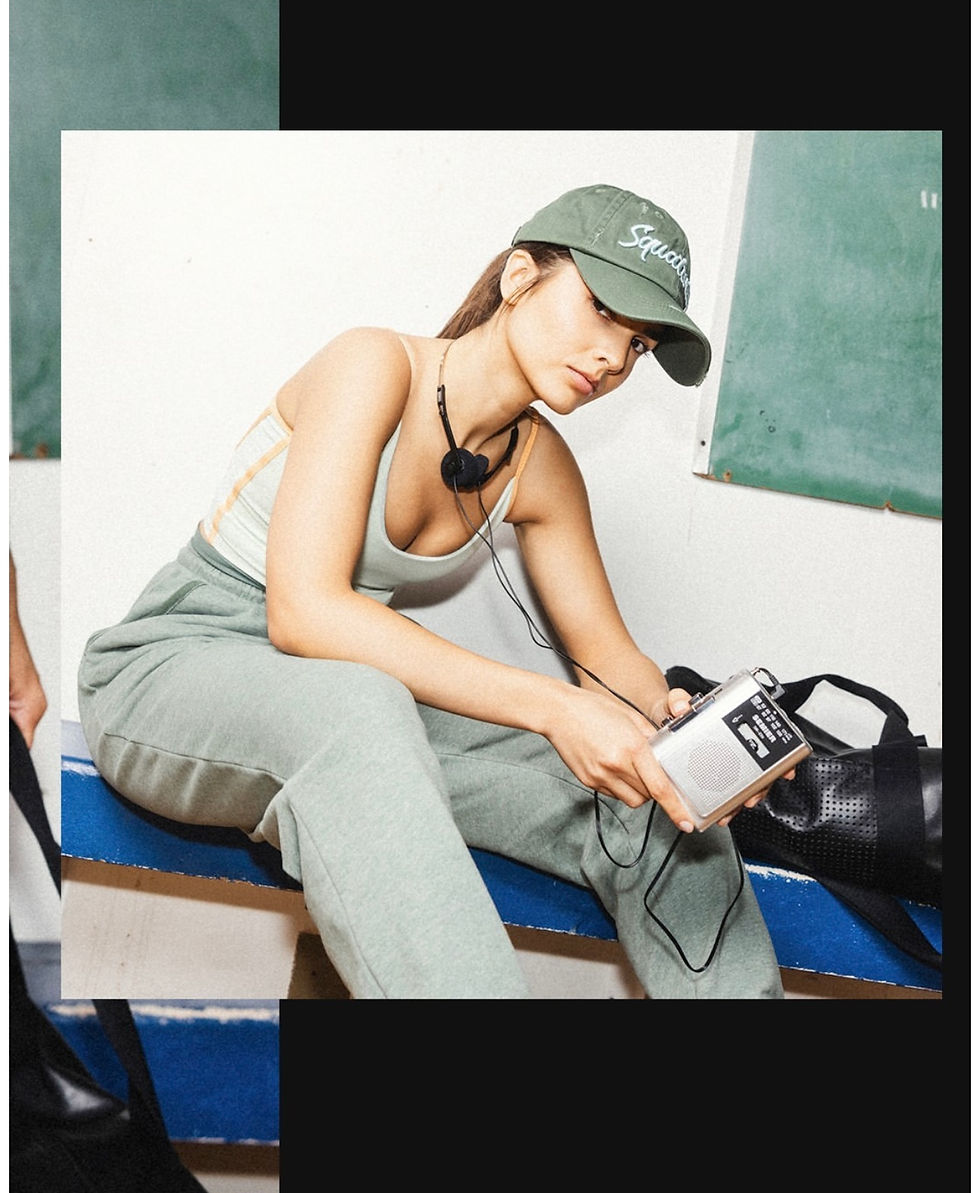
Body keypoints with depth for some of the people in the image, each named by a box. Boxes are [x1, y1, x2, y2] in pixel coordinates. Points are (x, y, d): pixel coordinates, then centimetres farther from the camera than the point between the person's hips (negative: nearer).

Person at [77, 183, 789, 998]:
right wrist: (551, 708, -36)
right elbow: (302, 610, -29)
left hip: (366, 712, 6)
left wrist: (679, 726, -18)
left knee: (659, 807, -12)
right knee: (355, 708, -42)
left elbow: (606, 651, 6)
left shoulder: (541, 467, 2)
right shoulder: (377, 365, -18)